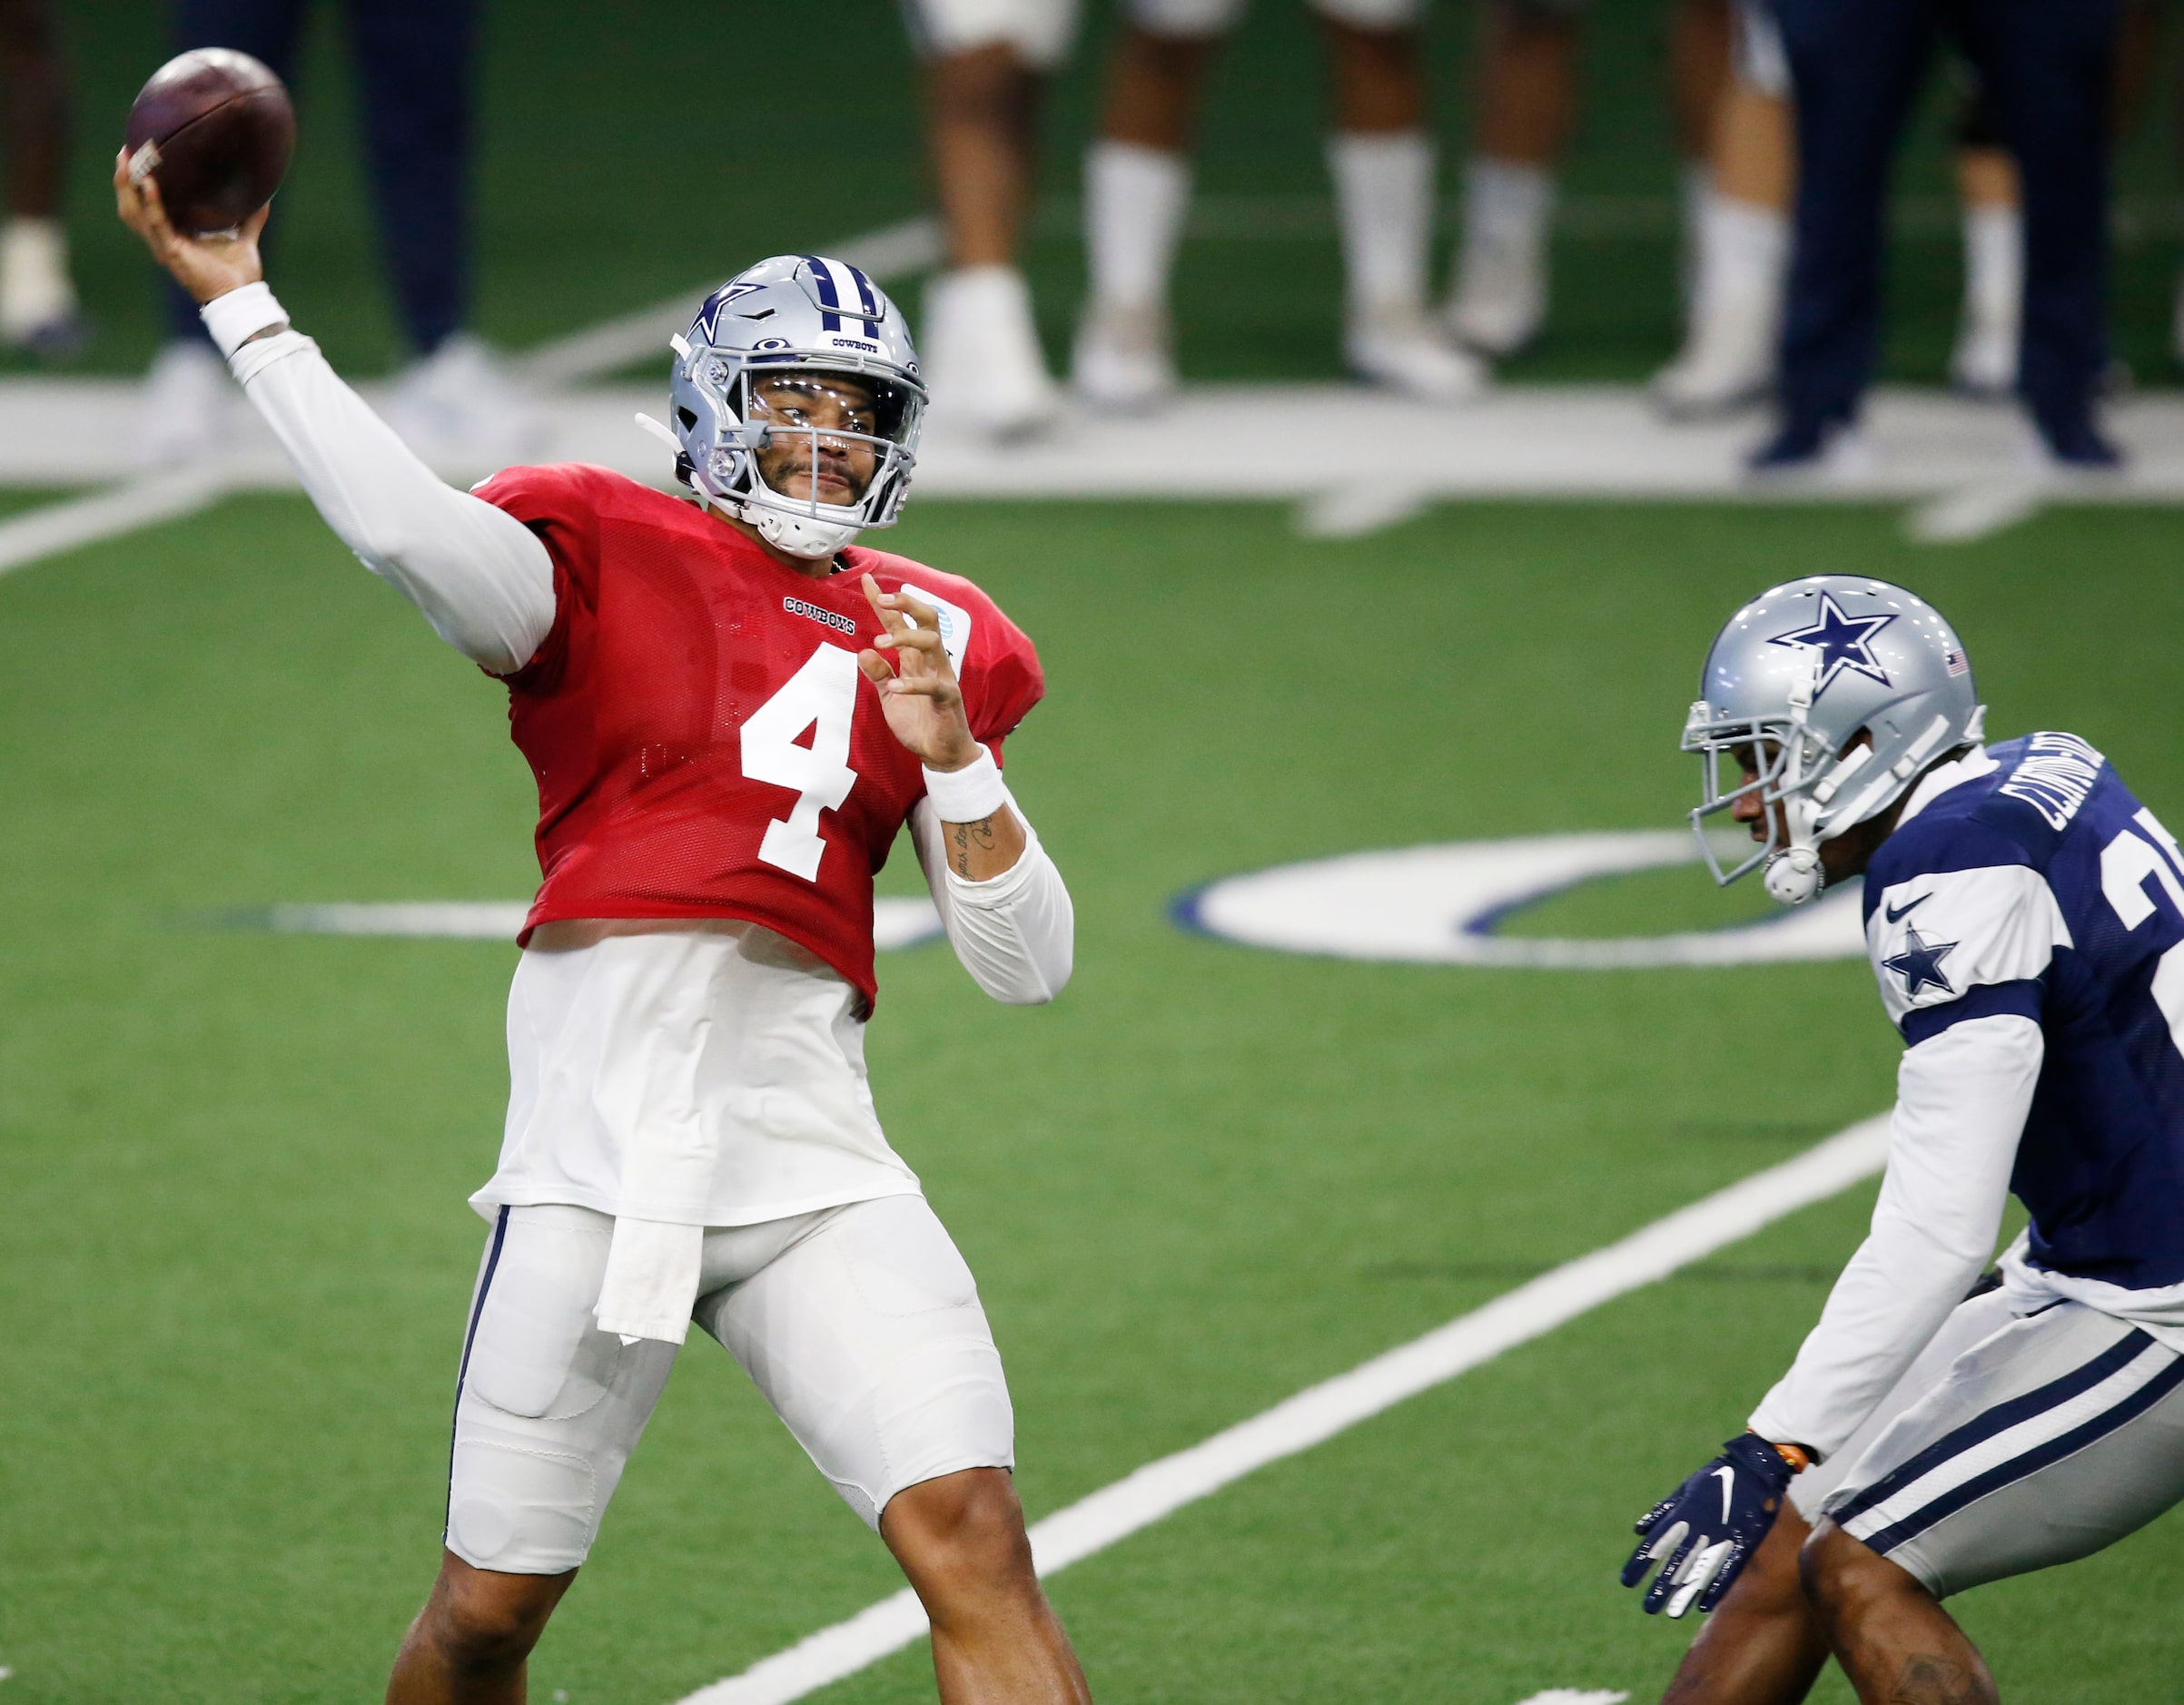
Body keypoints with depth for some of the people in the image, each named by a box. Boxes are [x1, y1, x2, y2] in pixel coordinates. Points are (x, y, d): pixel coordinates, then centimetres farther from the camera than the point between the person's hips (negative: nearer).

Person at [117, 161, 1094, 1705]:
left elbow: (1029, 966, 13)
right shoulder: (602, 555, 4)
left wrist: (950, 753, -1)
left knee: (974, 1545, -14)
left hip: (813, 1167, 2)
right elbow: (408, 525, -17)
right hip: (600, 1153, -2)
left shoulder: (932, 640, 16)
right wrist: (240, 303, -17)